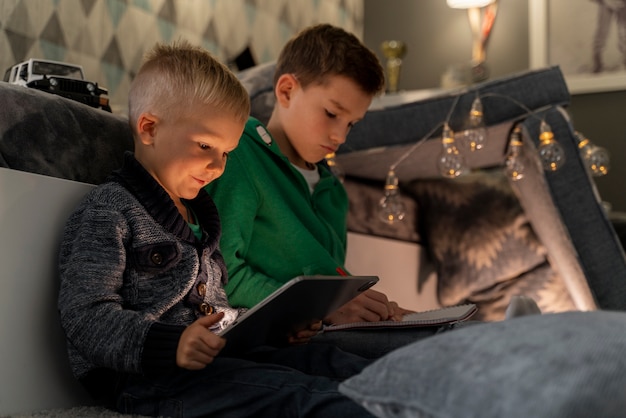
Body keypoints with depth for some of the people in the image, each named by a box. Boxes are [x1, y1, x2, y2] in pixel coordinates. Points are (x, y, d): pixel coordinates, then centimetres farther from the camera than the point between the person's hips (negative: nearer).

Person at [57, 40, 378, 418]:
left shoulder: (197, 214, 23)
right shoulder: (109, 212, -7)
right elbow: (86, 318, -17)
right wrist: (169, 345, -31)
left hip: (217, 355, 9)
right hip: (141, 377, -9)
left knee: (329, 362, -10)